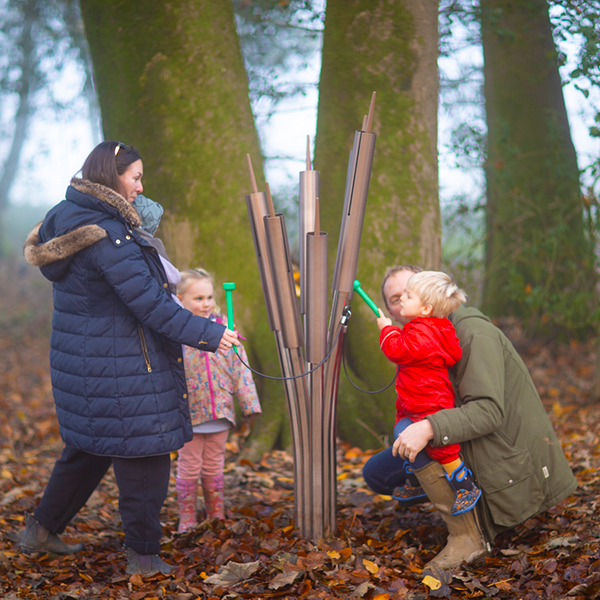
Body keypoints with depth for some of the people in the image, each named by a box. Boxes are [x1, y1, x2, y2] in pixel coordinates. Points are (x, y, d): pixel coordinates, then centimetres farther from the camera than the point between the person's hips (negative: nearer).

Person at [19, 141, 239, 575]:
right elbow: (151, 305, -22)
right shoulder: (109, 237, -23)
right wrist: (208, 335, -16)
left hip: (83, 358, 10)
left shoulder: (70, 219, 7)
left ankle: (42, 530, 33)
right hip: (118, 369, -10)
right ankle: (144, 556, 14)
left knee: (88, 448, 23)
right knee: (143, 457, 2)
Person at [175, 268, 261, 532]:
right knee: (189, 467, 6)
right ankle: (187, 520, 20)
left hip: (220, 410, 3)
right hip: (188, 412, -3)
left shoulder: (224, 326, 2)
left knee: (214, 467, 14)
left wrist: (248, 402, 6)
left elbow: (239, 366, 6)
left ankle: (216, 517, 26)